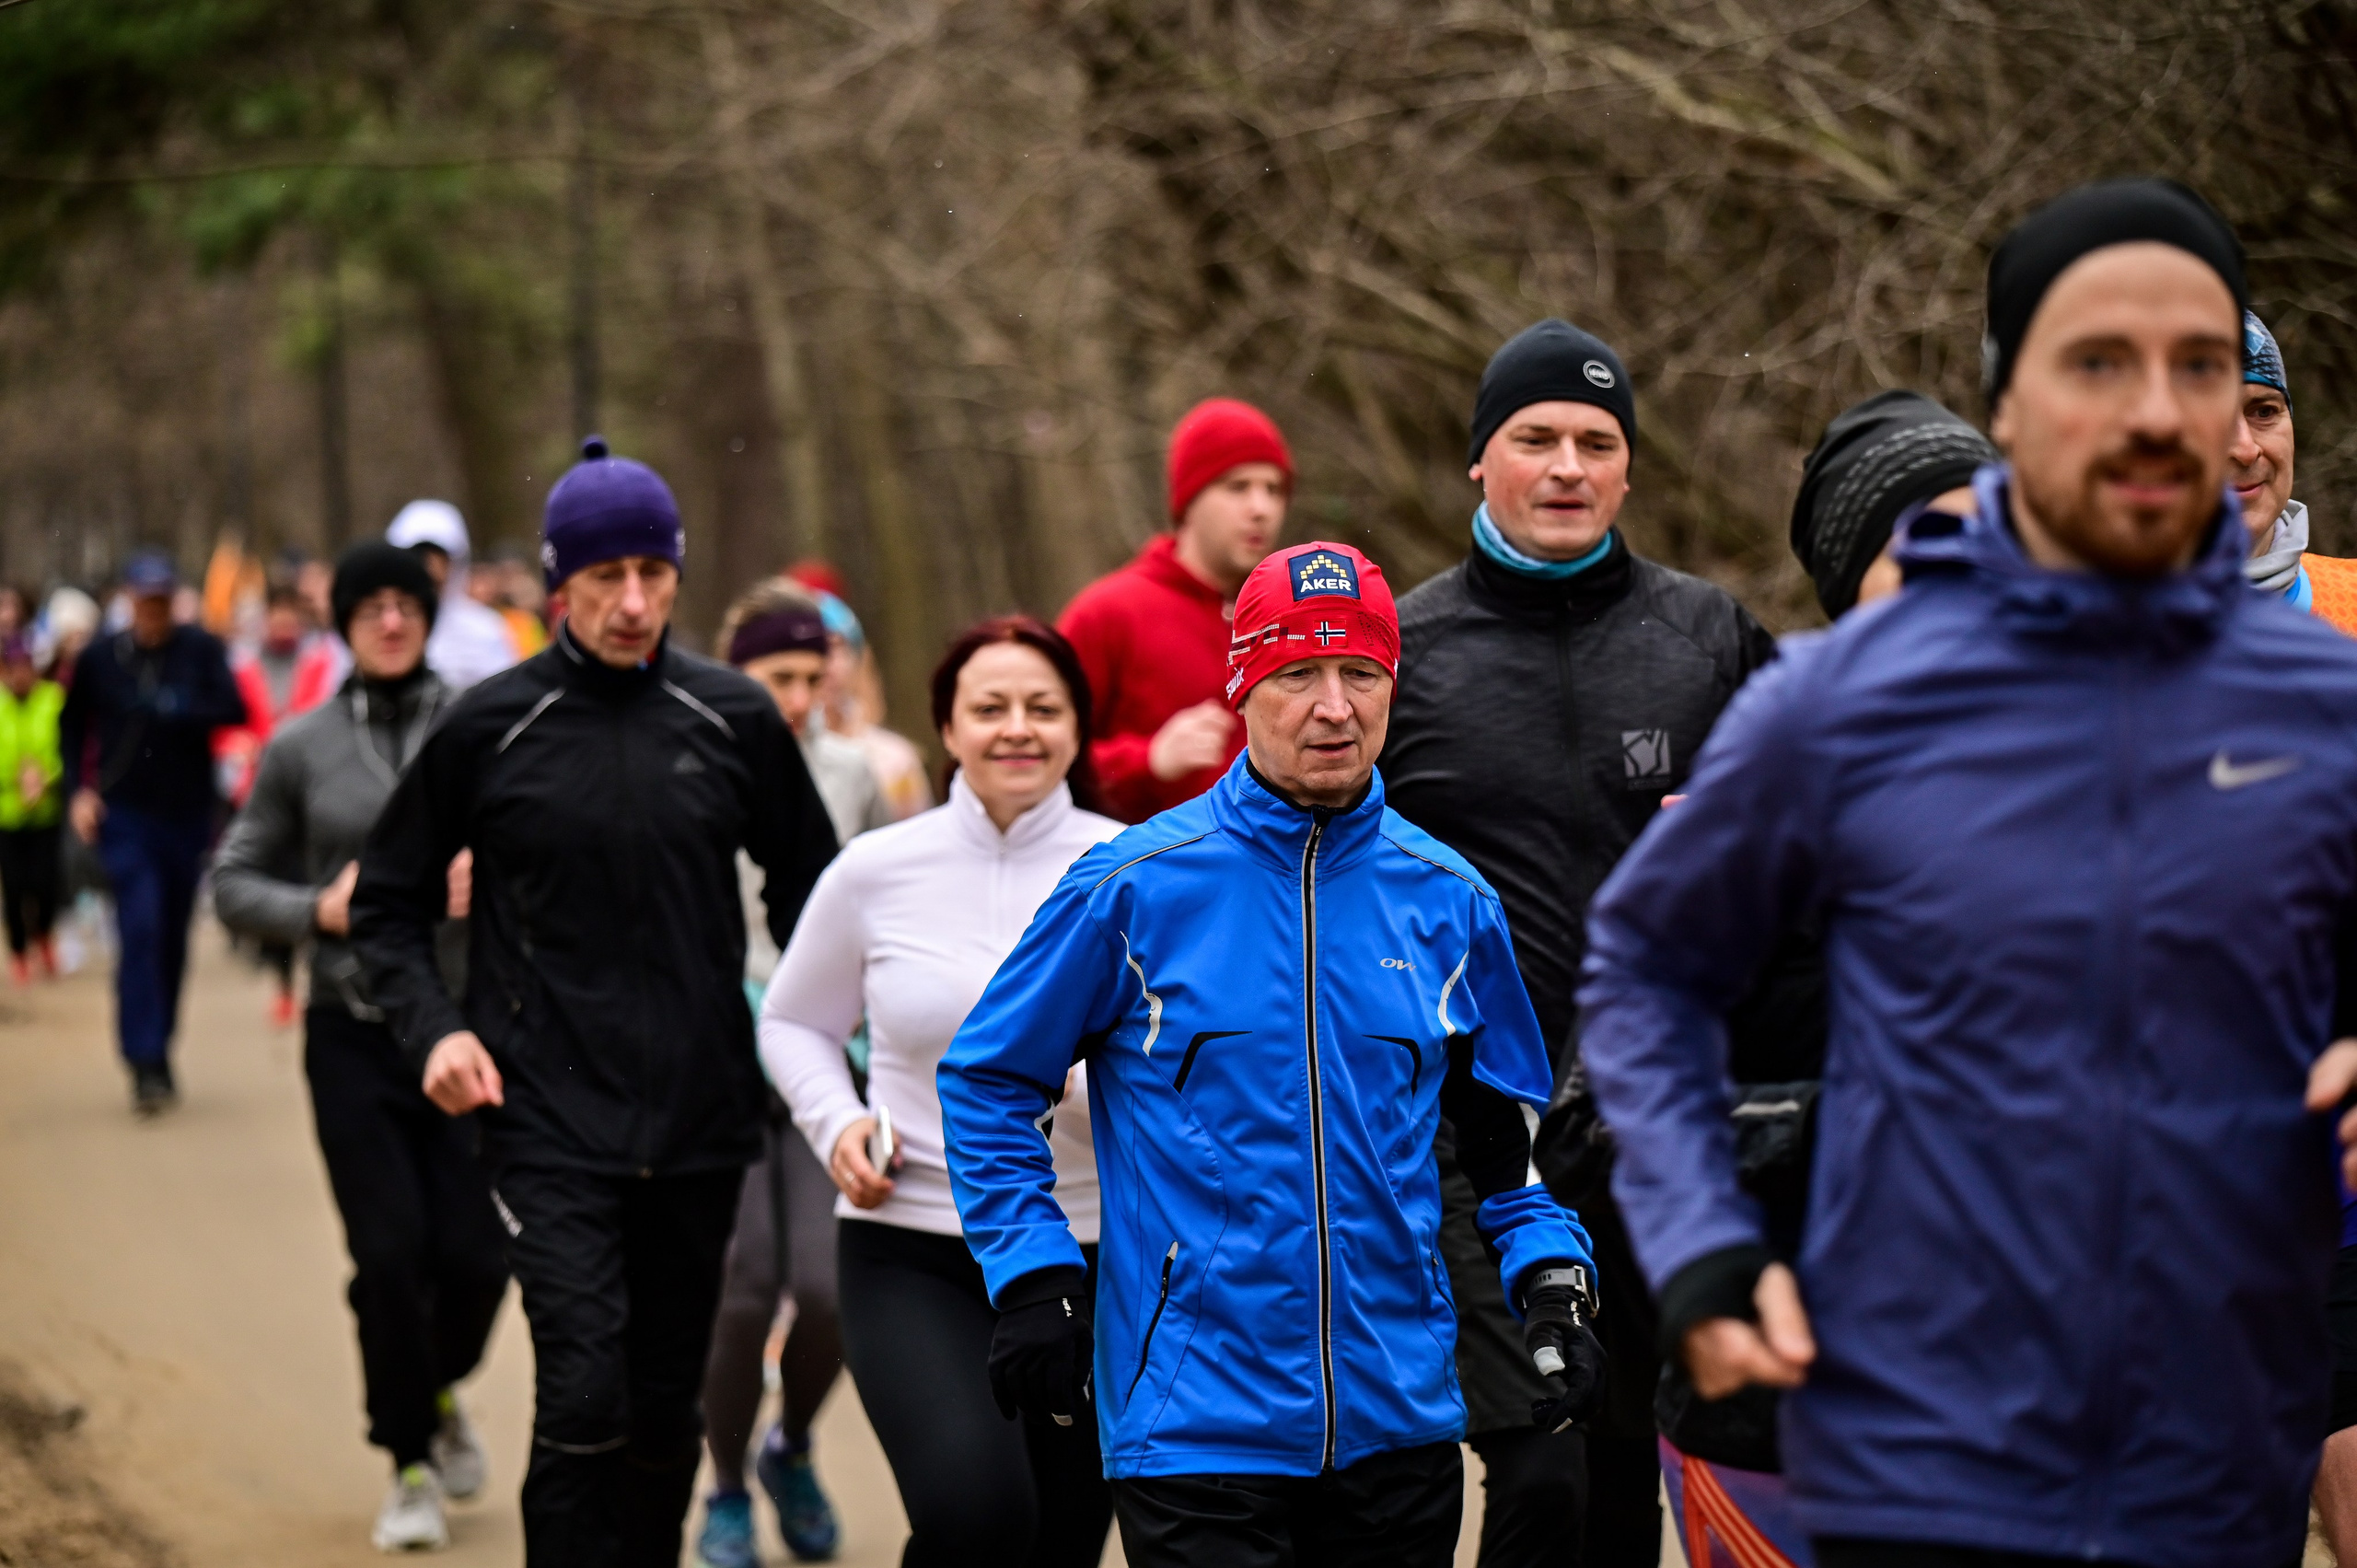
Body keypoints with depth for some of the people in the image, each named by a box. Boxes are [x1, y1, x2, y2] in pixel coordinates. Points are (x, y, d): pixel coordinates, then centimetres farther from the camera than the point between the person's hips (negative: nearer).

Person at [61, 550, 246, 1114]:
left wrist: (174, 711, -24)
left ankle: (157, 1052, 25)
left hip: (188, 813, 1)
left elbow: (234, 710, -12)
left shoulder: (201, 650, -2)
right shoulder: (99, 658, 1)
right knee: (141, 929, -14)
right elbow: (72, 727, 14)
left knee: (173, 939, 9)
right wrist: (78, 789, 3)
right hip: (125, 814, -1)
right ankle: (146, 1063, -15)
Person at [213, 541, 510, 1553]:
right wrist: (319, 908, -8)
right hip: (353, 1037, 0)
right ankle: (410, 1465, 12)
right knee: (390, 1252, -7)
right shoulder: (301, 749, 4)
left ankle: (439, 1389, 30)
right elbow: (233, 882, 9)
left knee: (473, 1255, -3)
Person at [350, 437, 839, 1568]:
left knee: (665, 1412, 10)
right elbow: (388, 902, 9)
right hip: (549, 1125, -3)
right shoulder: (489, 729, -2)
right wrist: (432, 1027, -6)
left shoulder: (734, 721, 3)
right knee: (584, 1396, -14)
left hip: (699, 1127, 3)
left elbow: (807, 884, 17)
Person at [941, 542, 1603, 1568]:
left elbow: (1506, 1131, 18)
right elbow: (988, 1081, 5)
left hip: (1400, 1430, 4)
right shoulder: (1135, 886, -4)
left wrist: (1553, 1283, 3)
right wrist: (1031, 1275, -4)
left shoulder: (1449, 902, 7)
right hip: (1194, 1432, -4)